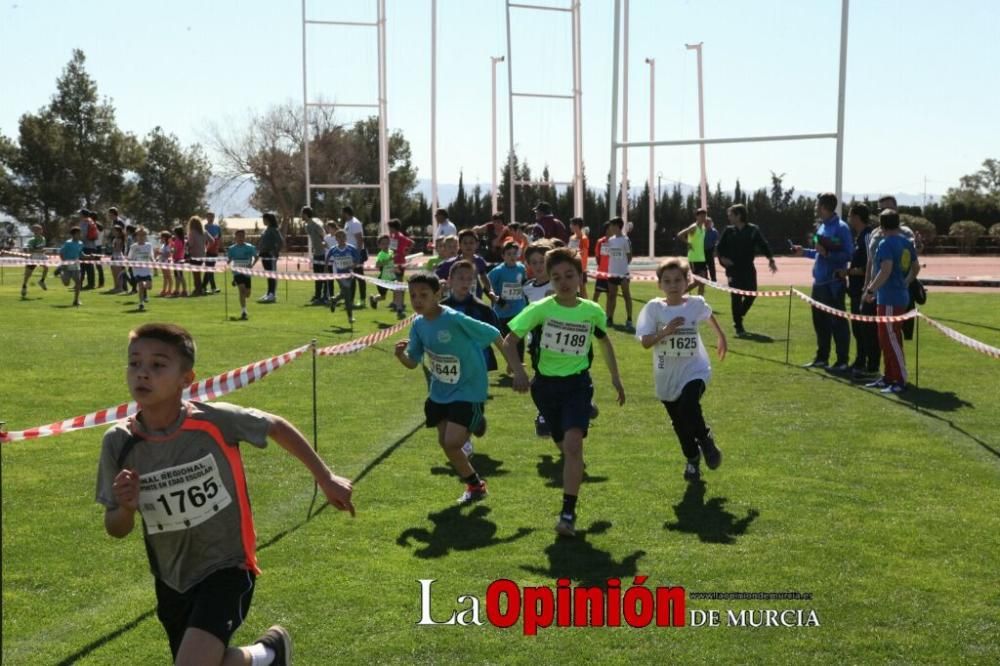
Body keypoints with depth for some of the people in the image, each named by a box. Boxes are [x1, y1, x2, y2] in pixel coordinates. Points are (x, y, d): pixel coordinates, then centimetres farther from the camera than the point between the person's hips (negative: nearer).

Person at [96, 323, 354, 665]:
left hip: (227, 567, -4)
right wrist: (126, 508, -23)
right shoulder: (118, 442, -12)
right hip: (171, 580, 4)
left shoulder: (215, 421, -21)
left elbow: (277, 426, 0)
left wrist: (325, 478, 6)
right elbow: (117, 530, -1)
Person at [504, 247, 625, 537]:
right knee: (565, 447, 14)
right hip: (546, 384, 1)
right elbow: (510, 341, -6)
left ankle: (568, 514, -22)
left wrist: (615, 377, 20)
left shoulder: (593, 311, -3)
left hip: (577, 384, -1)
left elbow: (604, 340, 17)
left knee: (573, 443, -22)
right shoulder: (540, 309, -9)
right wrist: (518, 370, -22)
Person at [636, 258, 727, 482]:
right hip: (667, 375, 1)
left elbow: (709, 316, 20)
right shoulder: (654, 308, -9)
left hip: (694, 370, -1)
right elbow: (645, 342, -14)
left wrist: (721, 337, 32)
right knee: (679, 424, 12)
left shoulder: (696, 304, -5)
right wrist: (665, 331, -29)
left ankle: (705, 440, 3)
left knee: (688, 407, -26)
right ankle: (692, 459, 37)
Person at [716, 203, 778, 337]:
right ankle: (738, 326, 5)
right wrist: (722, 258, -10)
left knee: (751, 295, 2)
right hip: (733, 270, -1)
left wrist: (771, 259, -13)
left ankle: (738, 318, 27)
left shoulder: (753, 230, -2)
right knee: (736, 297, -3)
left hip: (748, 269, 1)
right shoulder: (728, 231, 1)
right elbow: (719, 248, 8)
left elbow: (763, 245, -3)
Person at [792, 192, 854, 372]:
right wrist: (804, 252, 17)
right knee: (820, 322, 15)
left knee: (837, 323, -3)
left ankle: (842, 361, 3)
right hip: (819, 282, 9)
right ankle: (822, 358, 25)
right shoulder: (821, 226, 13)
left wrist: (827, 253, -26)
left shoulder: (841, 228, -13)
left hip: (833, 284, -9)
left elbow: (848, 255, -17)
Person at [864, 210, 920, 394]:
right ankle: (889, 377, 22)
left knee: (890, 339, -7)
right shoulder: (907, 242, 11)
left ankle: (900, 381, -7)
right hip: (901, 296, 9)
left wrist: (871, 290, -19)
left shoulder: (886, 244, -15)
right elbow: (916, 267, 20)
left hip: (889, 299, -9)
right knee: (887, 338, 17)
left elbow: (886, 270, -25)